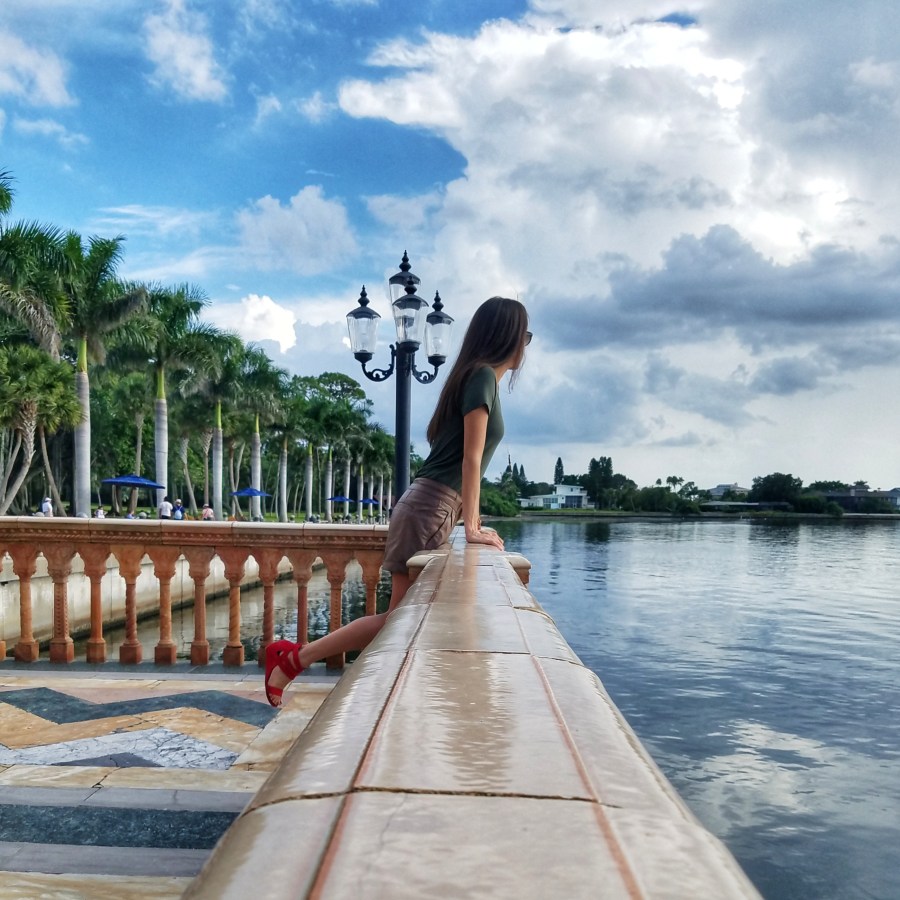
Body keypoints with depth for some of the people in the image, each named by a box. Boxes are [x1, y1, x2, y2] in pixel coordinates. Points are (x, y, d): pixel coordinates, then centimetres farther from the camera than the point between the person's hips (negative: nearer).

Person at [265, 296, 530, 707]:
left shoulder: (479, 378, 18)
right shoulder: (483, 377, -10)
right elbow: (471, 459, -16)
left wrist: (472, 523, 17)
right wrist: (473, 529, -18)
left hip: (434, 509, 10)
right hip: (428, 509, -10)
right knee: (400, 617, -4)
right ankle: (293, 657, 1)